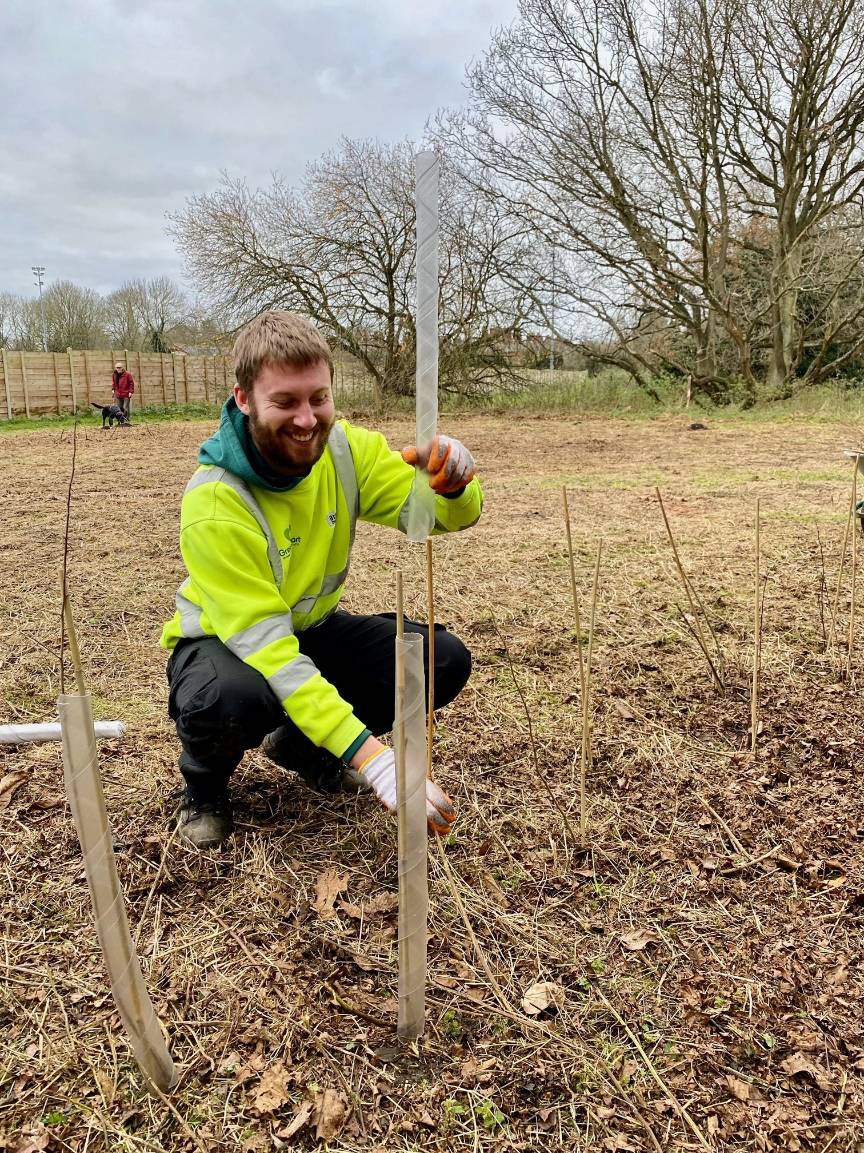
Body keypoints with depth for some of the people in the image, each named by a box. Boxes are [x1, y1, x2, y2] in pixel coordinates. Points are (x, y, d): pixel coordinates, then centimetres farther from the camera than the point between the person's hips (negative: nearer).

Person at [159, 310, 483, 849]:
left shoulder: (345, 448, -14)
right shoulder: (214, 505, -32)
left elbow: (440, 514, -13)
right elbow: (263, 643, -36)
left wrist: (454, 482, -41)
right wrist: (372, 757, -42)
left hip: (313, 628, 6)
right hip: (225, 641, -5)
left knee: (444, 658, -14)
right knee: (231, 700, -40)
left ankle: (299, 747, 10)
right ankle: (204, 786, 0)